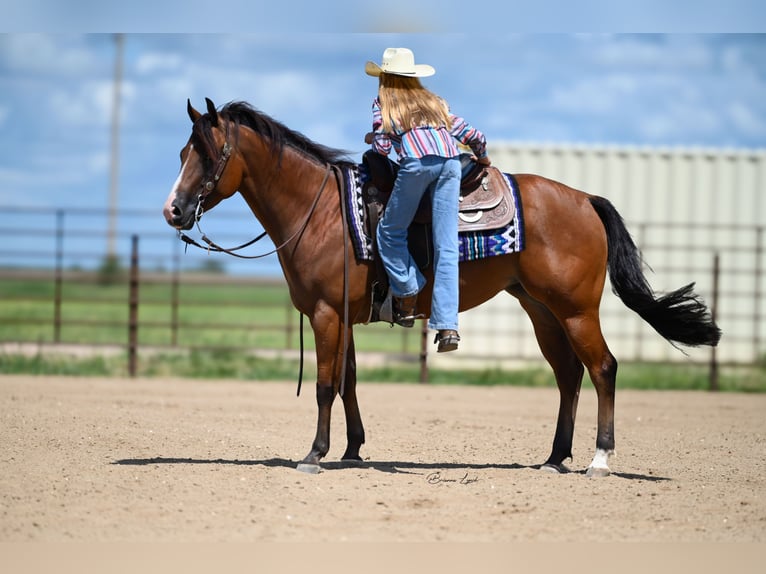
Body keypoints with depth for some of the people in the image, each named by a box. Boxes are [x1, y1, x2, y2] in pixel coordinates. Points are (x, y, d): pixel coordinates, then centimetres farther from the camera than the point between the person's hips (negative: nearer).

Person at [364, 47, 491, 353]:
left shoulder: (383, 102, 18)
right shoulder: (434, 100, 30)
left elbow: (383, 147, 8)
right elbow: (472, 135, 26)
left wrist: (370, 138, 31)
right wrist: (482, 157, 46)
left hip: (417, 162, -4)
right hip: (451, 161, 4)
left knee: (390, 232, 16)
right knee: (447, 247, -1)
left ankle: (408, 295, 9)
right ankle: (447, 325, -9)